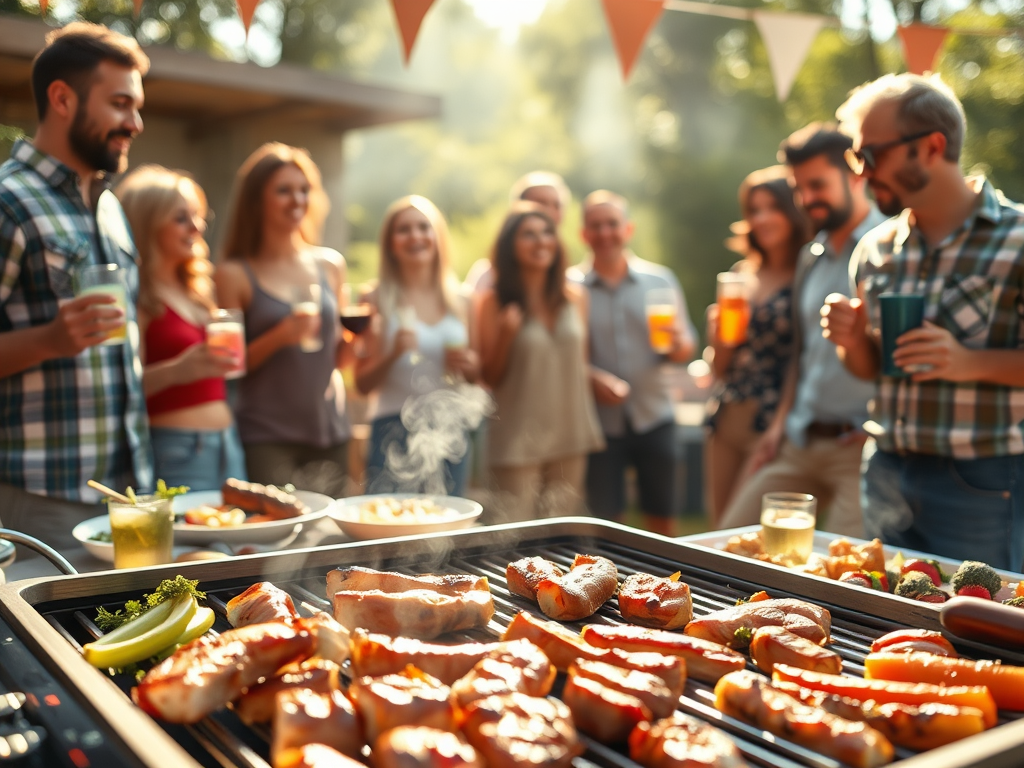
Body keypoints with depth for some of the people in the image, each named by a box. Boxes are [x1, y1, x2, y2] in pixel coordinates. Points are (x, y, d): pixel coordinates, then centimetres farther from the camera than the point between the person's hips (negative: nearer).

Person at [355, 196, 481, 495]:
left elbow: (476, 375, 19)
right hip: (395, 434, -3)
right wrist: (393, 354, -19)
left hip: (451, 434, 4)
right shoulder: (380, 300, -2)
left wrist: (470, 365, -2)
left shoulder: (458, 300, 9)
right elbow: (362, 383, -4)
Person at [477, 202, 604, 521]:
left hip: (571, 438, 4)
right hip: (519, 443, -4)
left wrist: (590, 428, 12)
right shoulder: (495, 302, -5)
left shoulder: (575, 297, 6)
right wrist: (506, 335, -19)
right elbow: (490, 377, -3)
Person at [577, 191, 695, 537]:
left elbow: (686, 349, 8)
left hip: (654, 417, 2)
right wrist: (591, 377, -20)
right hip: (600, 421, -2)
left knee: (662, 519, 8)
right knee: (605, 520, 4)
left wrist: (678, 343, -15)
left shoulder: (660, 279, 7)